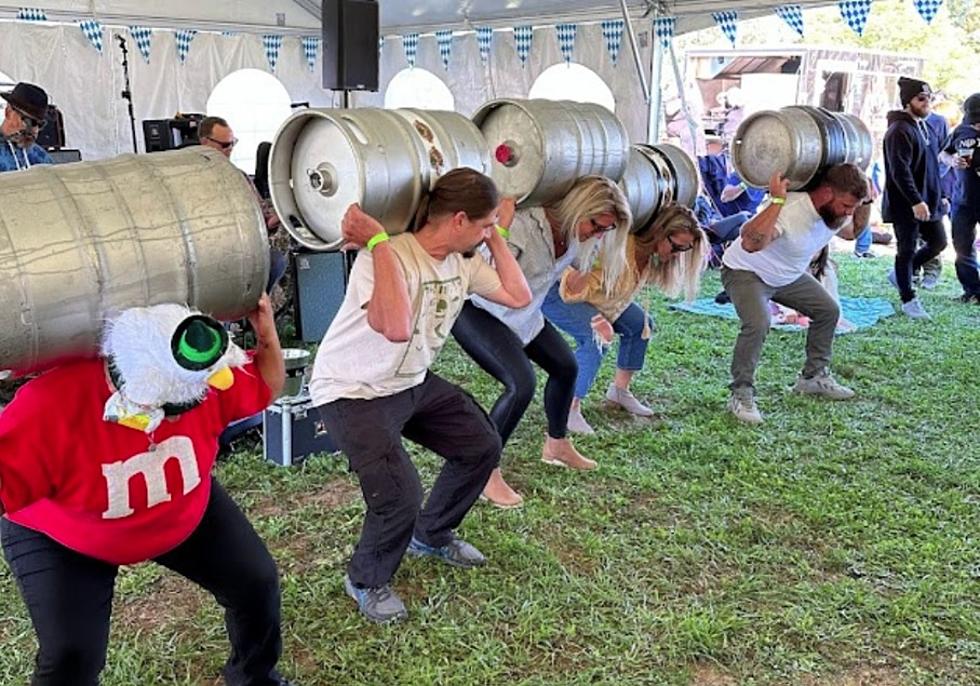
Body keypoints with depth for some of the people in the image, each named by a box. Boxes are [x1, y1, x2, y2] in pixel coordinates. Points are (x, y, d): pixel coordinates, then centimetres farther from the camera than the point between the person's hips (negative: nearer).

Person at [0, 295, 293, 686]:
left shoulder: (200, 376, -29)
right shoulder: (50, 409, -40)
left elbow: (265, 387, -11)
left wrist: (266, 335, -29)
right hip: (63, 540, -3)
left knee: (257, 581, 2)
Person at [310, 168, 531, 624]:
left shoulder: (462, 261, -2)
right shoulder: (384, 258, -29)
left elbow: (518, 296, 2)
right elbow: (397, 329, -46)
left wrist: (496, 237, 0)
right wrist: (379, 242, -42)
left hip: (414, 383, 9)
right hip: (353, 393, -9)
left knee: (483, 447, 11)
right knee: (400, 495, -22)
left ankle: (431, 536, 35)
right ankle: (366, 581, 10)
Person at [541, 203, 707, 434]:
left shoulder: (653, 255, -8)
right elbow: (575, 288, -35)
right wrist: (597, 320, -35)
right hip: (556, 294, -9)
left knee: (640, 324, 5)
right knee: (596, 339, -29)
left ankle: (619, 391, 17)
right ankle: (569, 409, -20)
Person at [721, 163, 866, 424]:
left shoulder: (836, 213, -11)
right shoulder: (789, 209, -38)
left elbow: (851, 233, 14)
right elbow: (751, 243, -56)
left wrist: (865, 203, -1)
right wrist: (777, 200, -55)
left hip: (789, 275, 8)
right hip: (746, 272, -8)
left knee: (828, 310, 12)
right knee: (758, 323, -32)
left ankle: (814, 376, 28)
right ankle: (741, 395, -16)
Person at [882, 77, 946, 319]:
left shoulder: (923, 127, 14)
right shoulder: (900, 131, -16)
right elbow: (900, 171, -23)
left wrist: (939, 197, 17)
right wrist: (915, 201, -27)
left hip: (927, 201, 9)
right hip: (905, 205, -9)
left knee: (938, 243, 14)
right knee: (907, 250, 1)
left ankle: (900, 274, 30)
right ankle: (908, 300, 13)